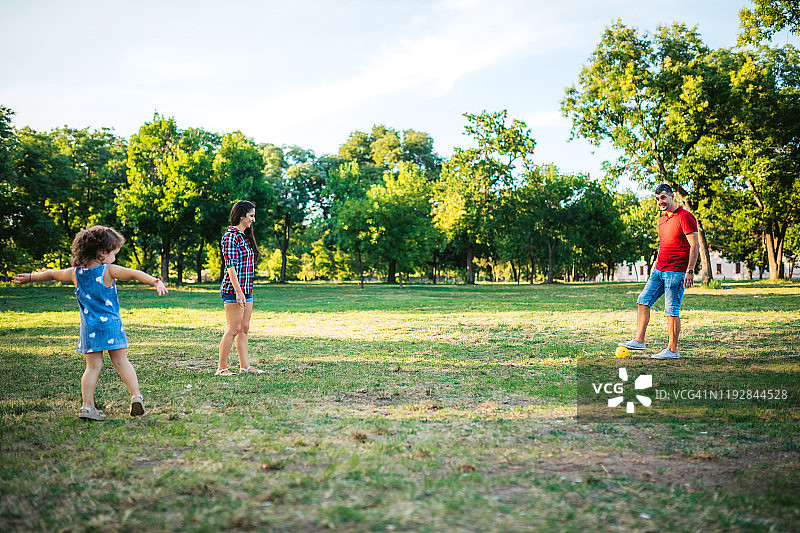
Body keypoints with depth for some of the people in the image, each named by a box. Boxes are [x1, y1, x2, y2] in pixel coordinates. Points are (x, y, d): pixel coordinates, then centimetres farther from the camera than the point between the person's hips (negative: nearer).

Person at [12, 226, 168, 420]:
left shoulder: (75, 273, 7)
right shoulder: (109, 270, -7)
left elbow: (51, 274, 22)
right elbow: (134, 274, -19)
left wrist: (30, 277, 38)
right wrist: (156, 281, -27)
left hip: (89, 328, 3)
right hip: (111, 324, -3)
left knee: (93, 366, 7)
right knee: (121, 362, 6)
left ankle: (87, 406, 4)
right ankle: (136, 396, -2)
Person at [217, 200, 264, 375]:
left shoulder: (244, 236, 17)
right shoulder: (231, 236, -12)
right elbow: (230, 266, -18)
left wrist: (245, 291, 18)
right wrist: (238, 291, -23)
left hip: (246, 290, 9)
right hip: (233, 290, -9)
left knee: (244, 329, 10)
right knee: (233, 329, -7)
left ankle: (245, 366, 14)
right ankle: (221, 368, 0)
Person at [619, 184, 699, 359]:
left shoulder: (685, 217, -9)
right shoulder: (662, 220, 17)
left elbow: (694, 246, -13)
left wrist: (690, 270, -19)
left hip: (676, 271, -8)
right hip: (659, 270, 8)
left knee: (672, 310, -6)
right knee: (643, 300, 1)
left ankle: (672, 350, 2)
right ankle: (639, 340, 5)